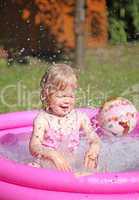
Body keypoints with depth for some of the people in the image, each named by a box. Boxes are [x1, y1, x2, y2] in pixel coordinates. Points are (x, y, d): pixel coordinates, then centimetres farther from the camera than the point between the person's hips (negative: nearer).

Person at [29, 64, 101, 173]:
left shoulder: (80, 117, 2)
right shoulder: (43, 119, -8)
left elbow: (95, 139, 2)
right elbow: (34, 147, -19)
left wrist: (93, 151, -22)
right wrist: (53, 155, -37)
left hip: (74, 164, 3)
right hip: (47, 164, -3)